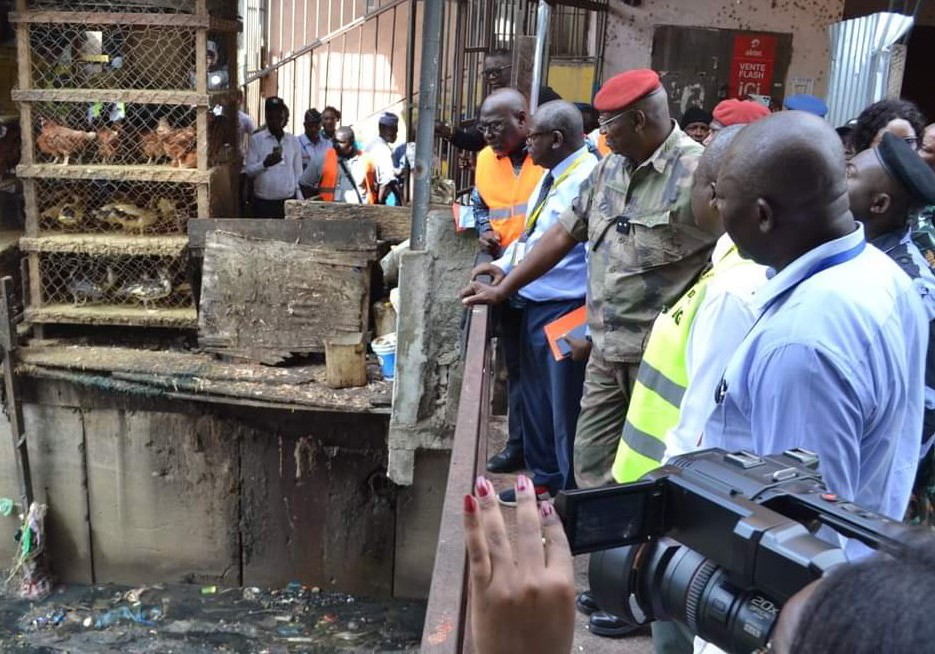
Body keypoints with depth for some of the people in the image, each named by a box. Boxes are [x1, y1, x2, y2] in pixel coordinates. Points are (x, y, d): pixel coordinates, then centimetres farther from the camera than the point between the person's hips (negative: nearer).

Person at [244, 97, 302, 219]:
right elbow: (248, 170, -5)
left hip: (288, 201, 3)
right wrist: (265, 164, -24)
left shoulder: (293, 141, 7)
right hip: (263, 202, -3)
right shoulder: (256, 139, -2)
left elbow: (298, 173, 11)